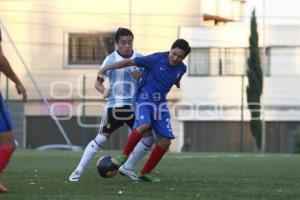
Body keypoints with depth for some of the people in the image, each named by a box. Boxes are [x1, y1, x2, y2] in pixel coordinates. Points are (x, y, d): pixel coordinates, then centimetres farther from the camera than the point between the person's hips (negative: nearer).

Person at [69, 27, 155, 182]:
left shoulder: (140, 59, 3)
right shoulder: (111, 59, -3)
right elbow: (98, 81, 1)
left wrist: (142, 75, -14)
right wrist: (103, 90, -21)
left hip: (135, 106, 3)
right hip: (115, 105, -3)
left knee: (148, 138, -3)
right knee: (101, 139, -11)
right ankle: (78, 171, -6)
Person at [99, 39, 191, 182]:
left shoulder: (181, 68, 1)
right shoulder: (157, 59, -15)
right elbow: (130, 62, -12)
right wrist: (107, 68, -12)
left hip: (161, 102, 6)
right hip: (144, 98, -6)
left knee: (165, 141, -3)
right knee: (144, 126, -35)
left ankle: (146, 172, 11)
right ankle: (123, 157, -19)